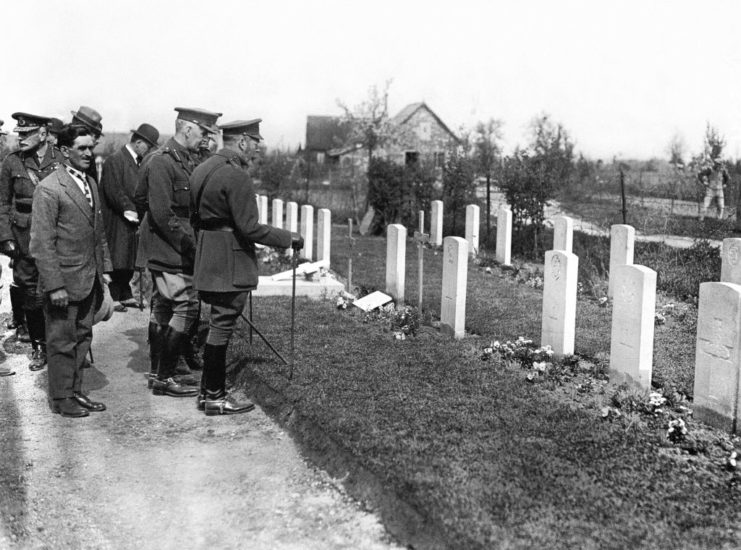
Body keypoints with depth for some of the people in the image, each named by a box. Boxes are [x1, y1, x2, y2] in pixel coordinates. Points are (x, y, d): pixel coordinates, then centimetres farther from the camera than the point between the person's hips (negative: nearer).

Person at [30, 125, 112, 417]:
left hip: (89, 280, 8)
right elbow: (42, 243, -16)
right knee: (62, 341, 4)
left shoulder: (90, 184, 11)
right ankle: (61, 398, 17)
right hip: (64, 279, -7)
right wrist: (54, 285, -18)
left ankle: (75, 391, 26)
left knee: (82, 337, 15)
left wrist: (105, 268, 13)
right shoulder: (49, 189, -15)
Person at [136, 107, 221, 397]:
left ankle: (156, 373, 22)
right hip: (169, 249, -10)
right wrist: (188, 244, -19)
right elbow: (162, 214, -23)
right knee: (186, 306, -10)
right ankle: (165, 378, -4)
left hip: (164, 250, 10)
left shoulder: (184, 159, 13)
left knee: (162, 308, 14)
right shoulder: (161, 161, -18)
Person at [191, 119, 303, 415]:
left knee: (218, 325, 17)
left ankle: (209, 390, 26)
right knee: (221, 327, -1)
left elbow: (196, 216, 16)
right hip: (230, 265, -9)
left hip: (208, 262, 9)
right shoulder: (237, 176, -18)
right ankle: (215, 398, 9)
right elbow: (249, 228, -21)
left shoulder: (202, 169, 11)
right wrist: (288, 238, -11)